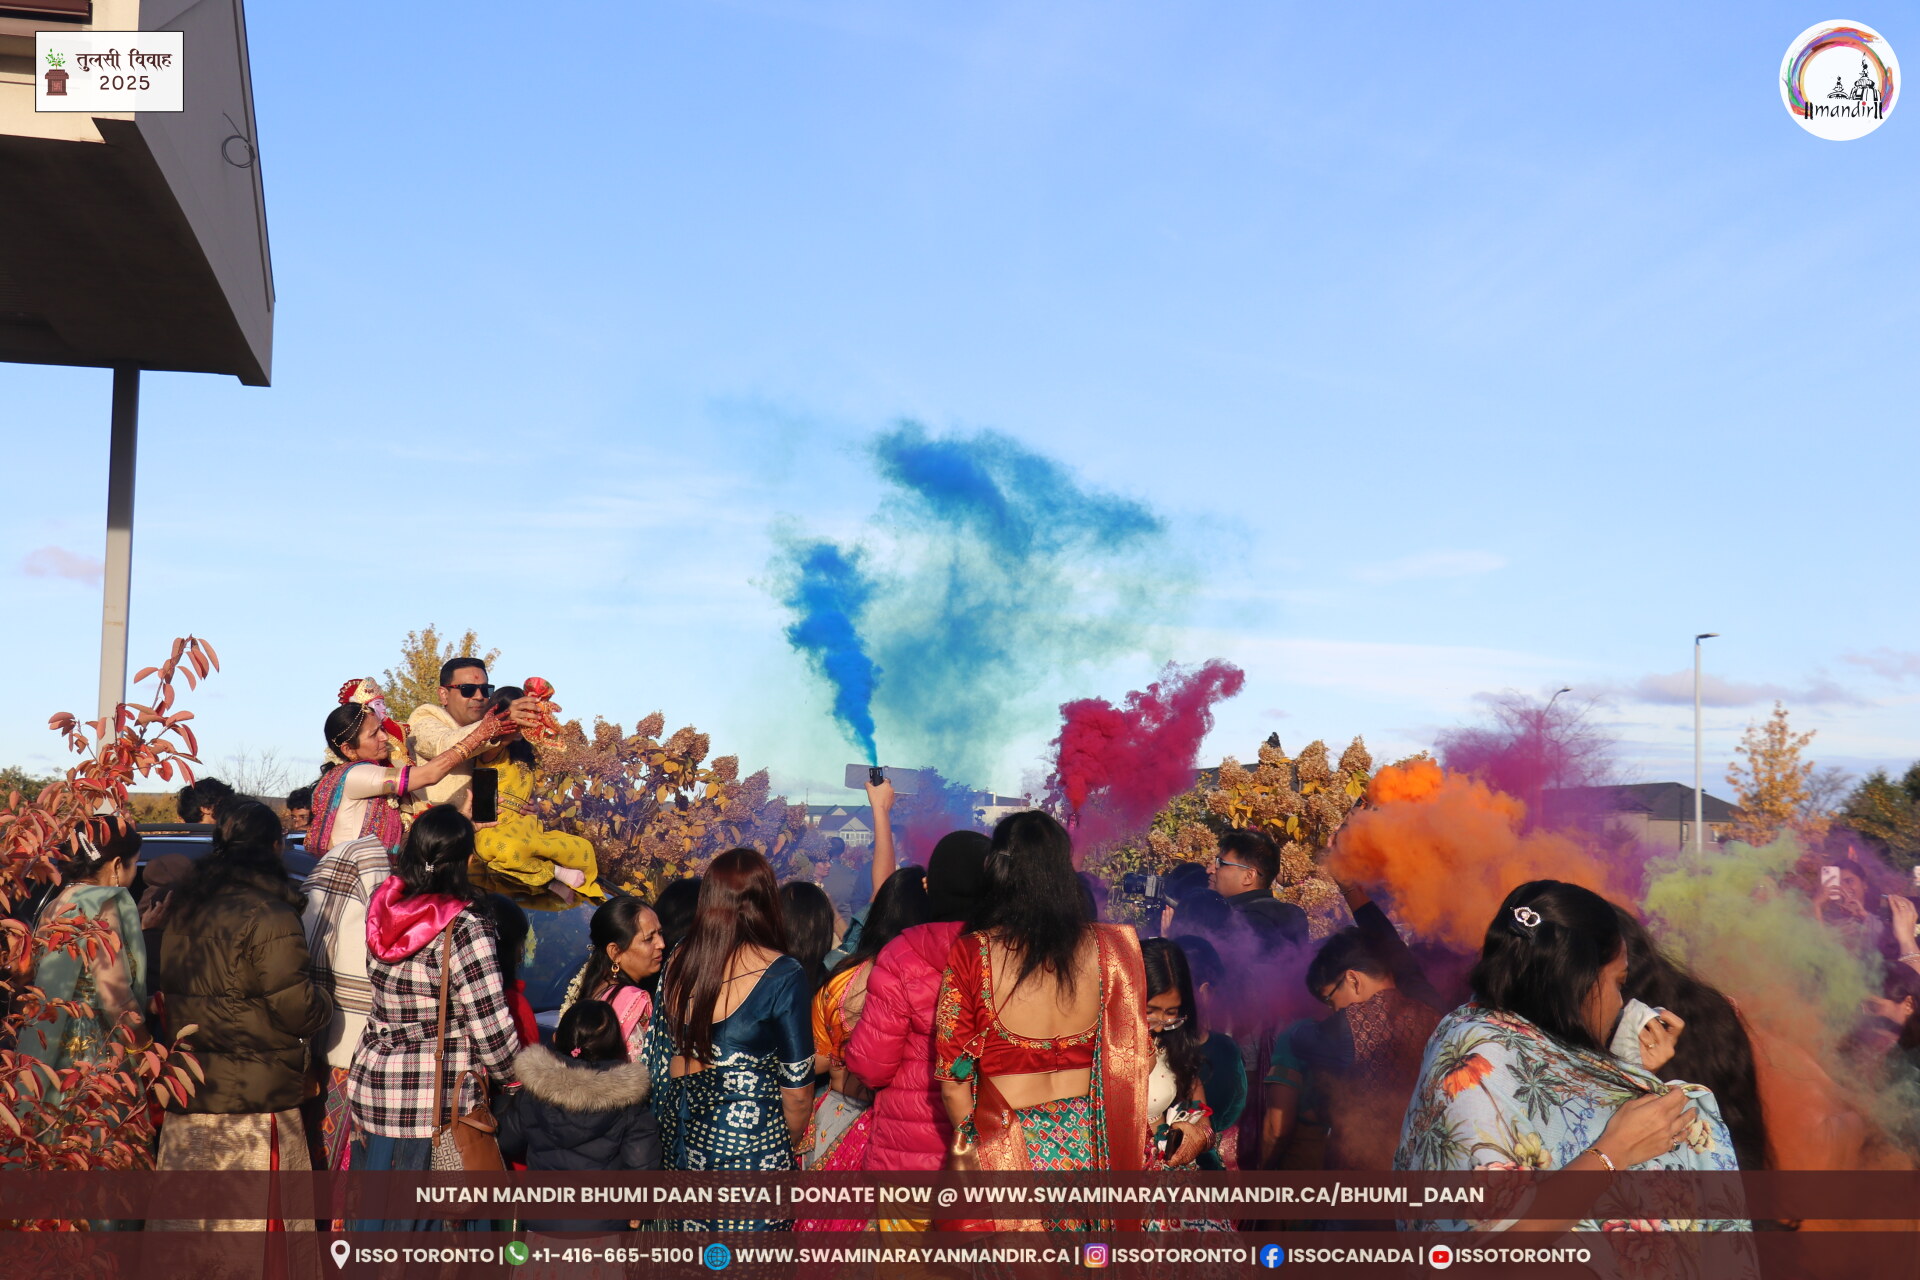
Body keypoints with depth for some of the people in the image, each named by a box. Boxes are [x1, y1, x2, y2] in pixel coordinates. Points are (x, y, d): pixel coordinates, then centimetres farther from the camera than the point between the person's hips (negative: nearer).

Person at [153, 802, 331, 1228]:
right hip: (253, 1098, -7)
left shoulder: (183, 908, 8)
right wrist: (324, 1006, 3)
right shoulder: (270, 917, -16)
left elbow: (164, 990, 15)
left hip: (185, 1095, 7)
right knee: (258, 1214, 1)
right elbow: (298, 1006, -17)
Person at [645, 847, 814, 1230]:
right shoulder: (783, 976, -14)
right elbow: (797, 1082, -9)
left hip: (684, 1139, 5)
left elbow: (659, 1058, 8)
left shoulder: (678, 965, 0)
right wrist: (793, 1142, 8)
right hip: (751, 1138, -5)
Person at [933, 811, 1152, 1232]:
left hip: (1004, 1149, -2)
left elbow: (954, 1082, -8)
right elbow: (1132, 1059, 0)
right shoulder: (1107, 948, -6)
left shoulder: (973, 953, -13)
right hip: (1087, 1145, 3)